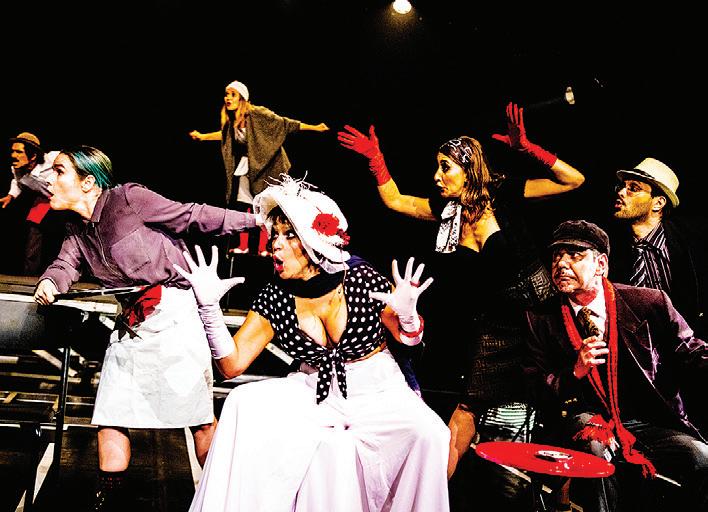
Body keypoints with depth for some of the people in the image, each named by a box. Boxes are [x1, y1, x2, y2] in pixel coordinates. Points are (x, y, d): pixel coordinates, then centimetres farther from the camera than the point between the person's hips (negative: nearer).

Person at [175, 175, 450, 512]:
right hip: (315, 394, 3)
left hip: (378, 392, -2)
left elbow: (407, 340, -2)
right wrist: (209, 306, -21)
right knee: (244, 404, -17)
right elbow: (232, 364, -10)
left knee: (427, 434, -28)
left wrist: (407, 316, -26)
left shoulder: (364, 281, -17)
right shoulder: (274, 297, -9)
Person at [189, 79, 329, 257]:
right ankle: (243, 246, 15)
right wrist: (202, 136, 33)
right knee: (242, 206, 4)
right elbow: (224, 134, 24)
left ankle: (263, 248, 5)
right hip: (244, 165, 6)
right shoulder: (231, 121, 2)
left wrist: (314, 127, -22)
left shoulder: (258, 114, -17)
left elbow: (284, 123, -18)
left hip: (264, 165, -6)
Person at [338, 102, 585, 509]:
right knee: (472, 408, 6)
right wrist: (375, 157, 2)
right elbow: (395, 200, 10)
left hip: (532, 312, -3)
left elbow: (573, 180, -12)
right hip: (488, 322, 3)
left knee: (470, 407, 2)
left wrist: (526, 147, -23)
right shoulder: (447, 209, 1)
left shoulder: (505, 194, -9)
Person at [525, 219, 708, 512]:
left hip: (655, 424, 2)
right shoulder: (541, 319, 1)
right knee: (593, 444, -33)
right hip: (587, 422, -1)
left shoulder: (649, 302, 1)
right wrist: (575, 371, -17)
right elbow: (533, 387, 1)